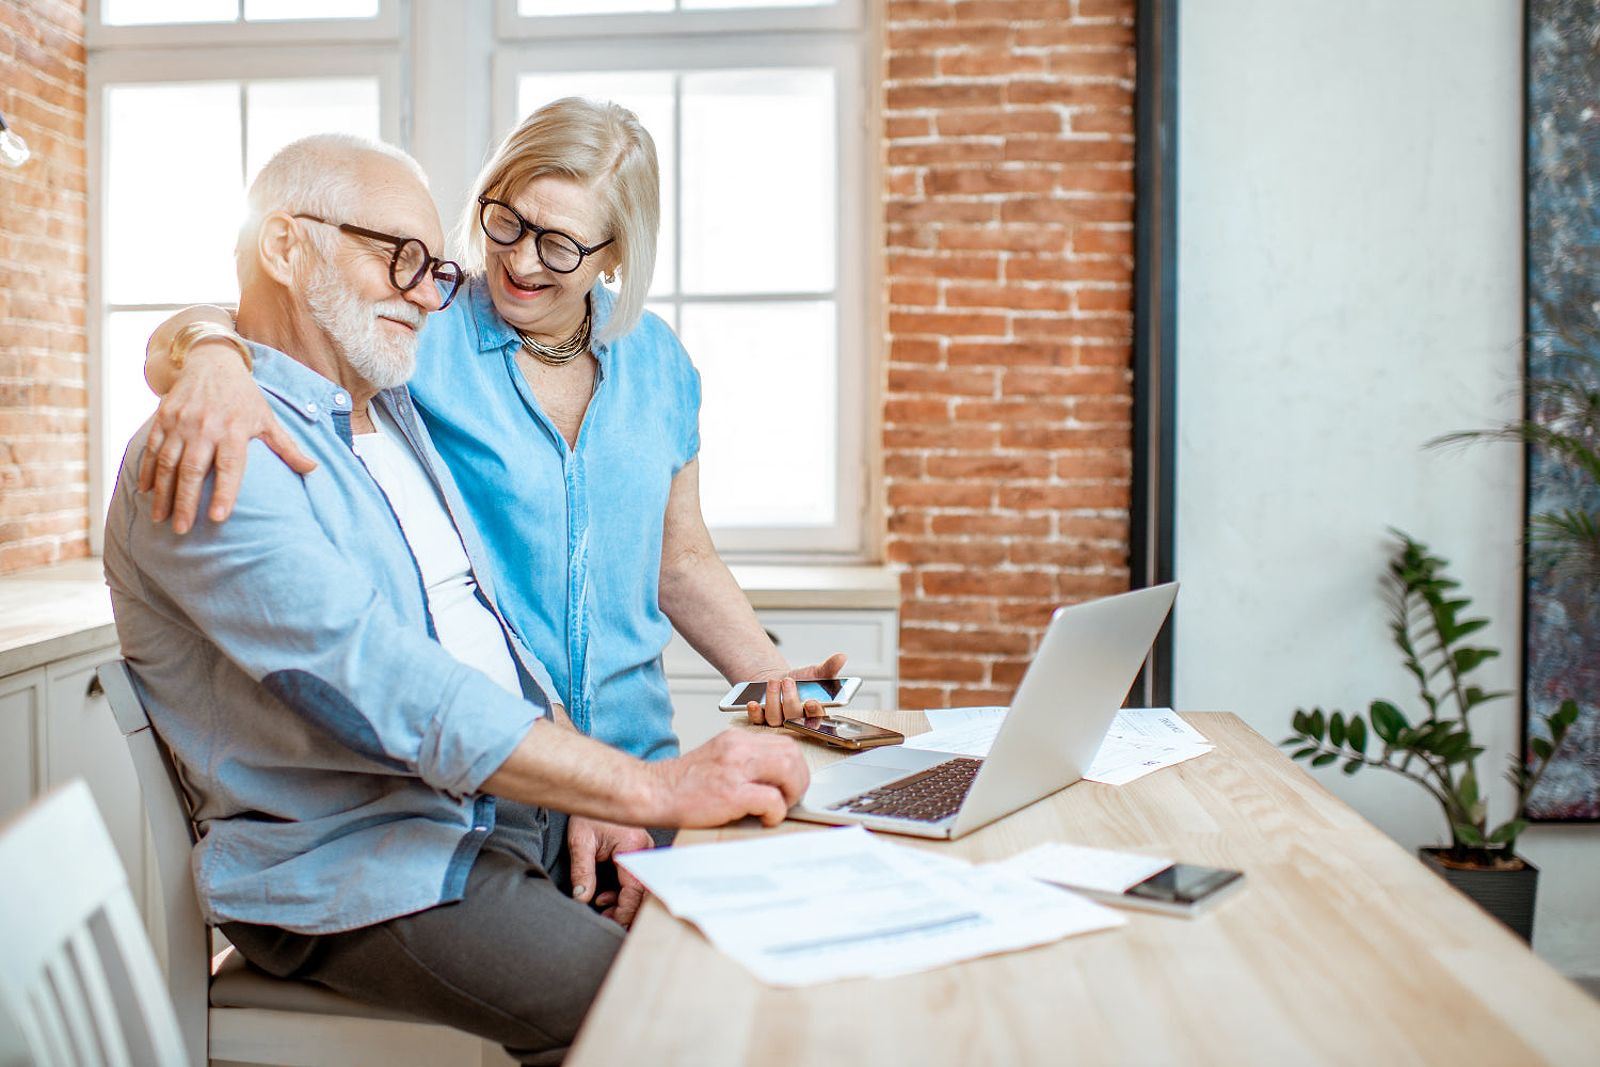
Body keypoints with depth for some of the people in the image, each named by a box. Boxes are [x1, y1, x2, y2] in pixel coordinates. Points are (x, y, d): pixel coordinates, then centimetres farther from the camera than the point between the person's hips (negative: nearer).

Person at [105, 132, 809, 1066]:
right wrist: (653, 788, -29)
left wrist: (581, 797, 2)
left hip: (523, 811, 8)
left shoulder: (393, 415, 17)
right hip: (350, 865, -8)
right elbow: (379, 682, -27)